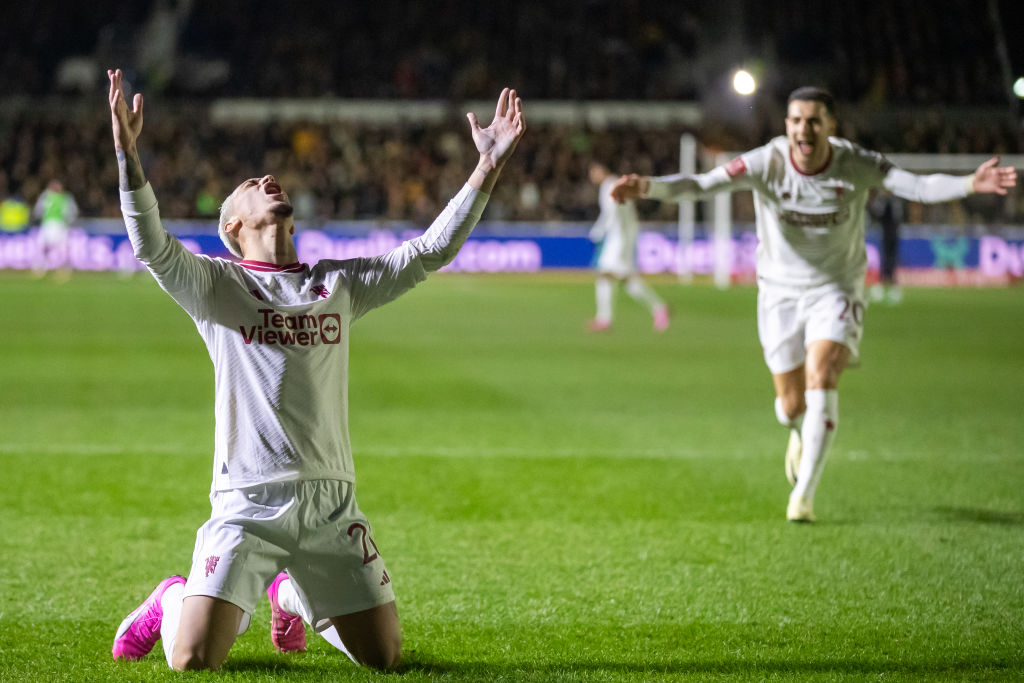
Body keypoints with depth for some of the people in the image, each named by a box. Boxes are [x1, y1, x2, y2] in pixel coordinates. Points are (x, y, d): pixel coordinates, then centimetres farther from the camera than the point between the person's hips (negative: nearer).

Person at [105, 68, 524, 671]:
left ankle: (294, 596, 36)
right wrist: (128, 153, -27)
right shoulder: (217, 284, 3)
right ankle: (171, 602, 25)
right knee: (194, 661, -13)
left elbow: (431, 250, 9)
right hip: (248, 502, -3)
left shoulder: (341, 284, 14)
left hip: (332, 505, 4)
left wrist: (488, 167, 1)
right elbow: (152, 246, -14)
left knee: (385, 658, 6)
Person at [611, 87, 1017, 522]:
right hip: (780, 291, 1)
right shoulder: (766, 164, -19)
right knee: (791, 405, 6)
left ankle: (803, 496, -12)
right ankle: (802, 436, 47)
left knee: (821, 382, -21)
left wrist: (970, 184, -46)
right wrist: (650, 188, -49)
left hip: (836, 290, -1)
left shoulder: (857, 166, -17)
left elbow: (919, 186, -27)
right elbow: (701, 184, -29)